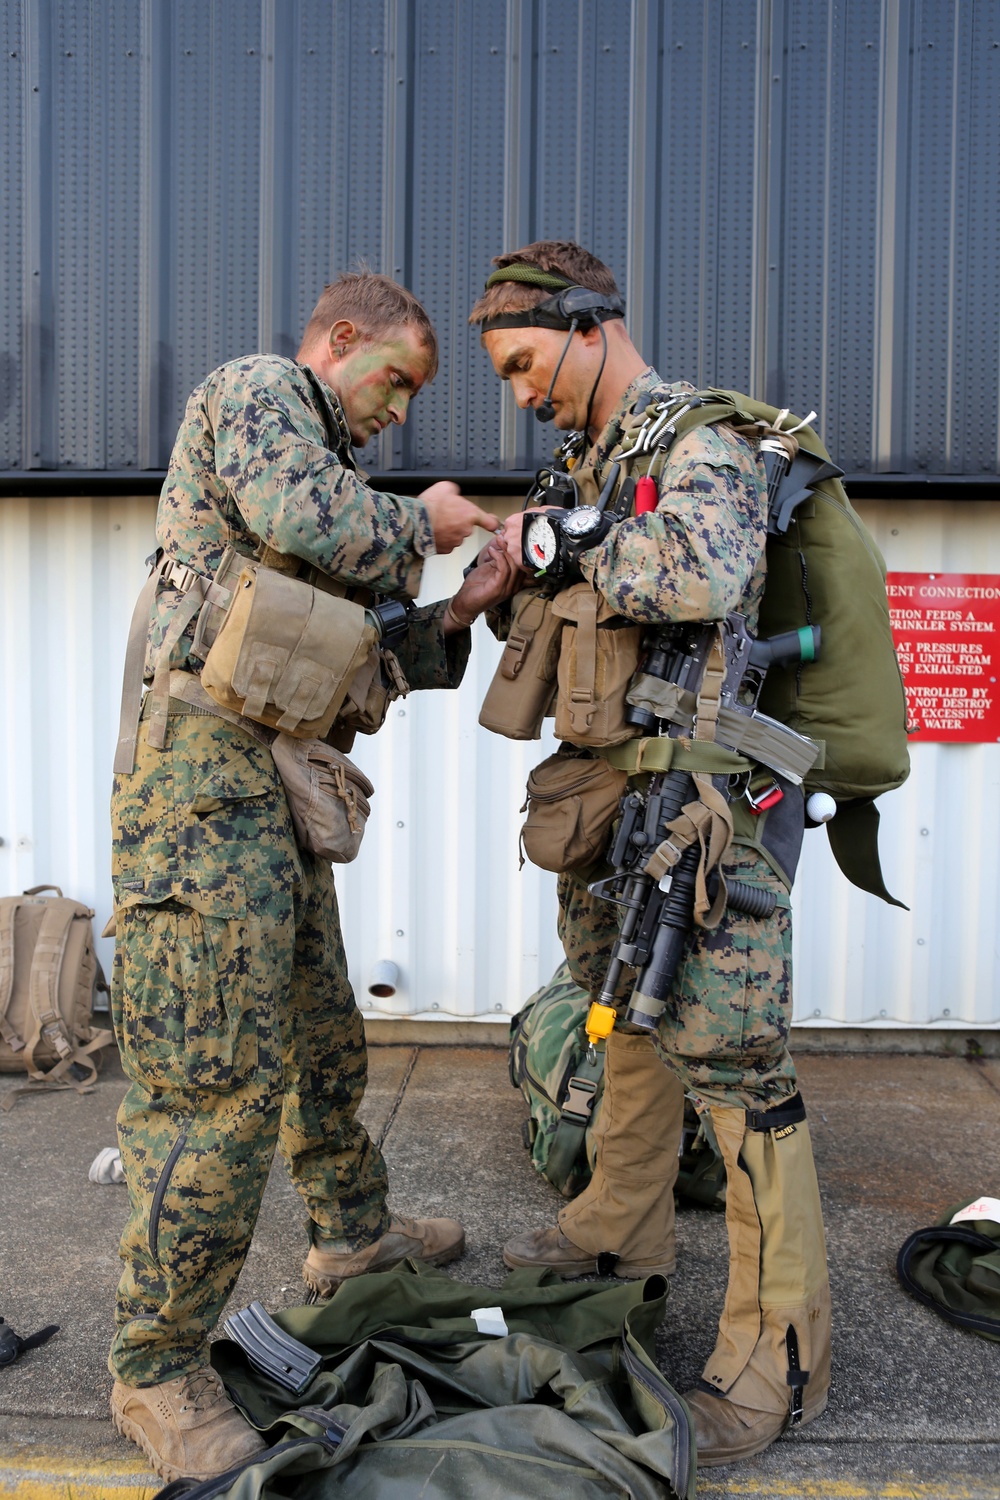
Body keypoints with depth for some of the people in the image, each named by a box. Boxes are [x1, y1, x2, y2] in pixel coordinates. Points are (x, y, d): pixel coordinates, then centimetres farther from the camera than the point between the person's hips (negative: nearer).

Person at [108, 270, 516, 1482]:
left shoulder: (327, 468, 26)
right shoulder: (253, 388, 1)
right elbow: (302, 515, -21)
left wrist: (454, 617, 11)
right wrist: (416, 524, -3)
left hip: (273, 798, 10)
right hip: (207, 773, -10)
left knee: (321, 1039, 21)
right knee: (217, 1076, -7)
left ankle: (353, 1234, 40)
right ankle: (156, 1367, 8)